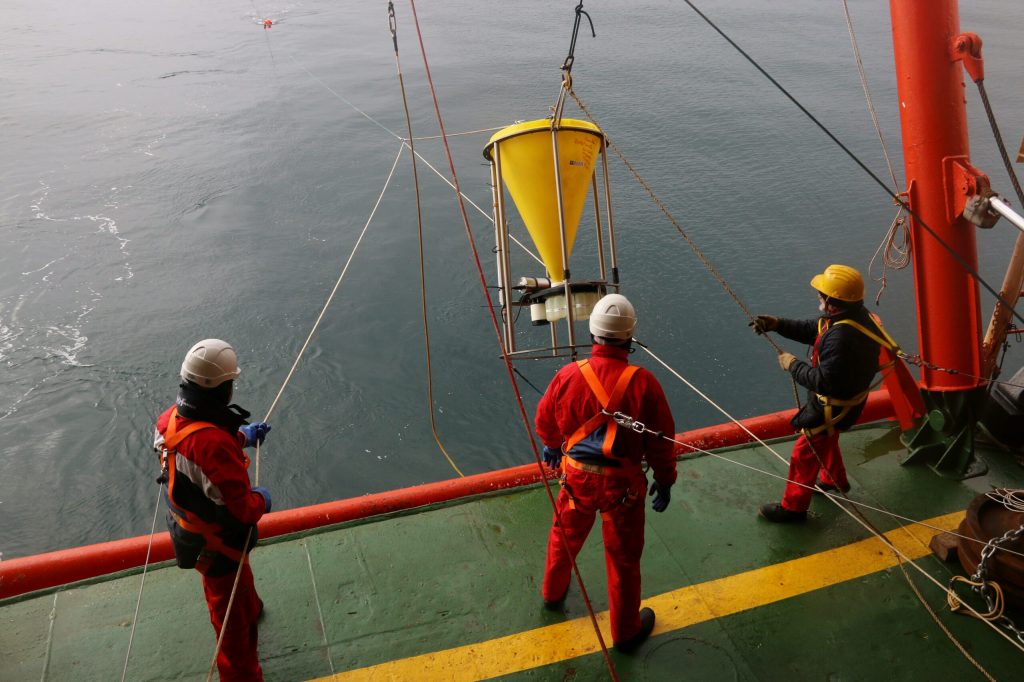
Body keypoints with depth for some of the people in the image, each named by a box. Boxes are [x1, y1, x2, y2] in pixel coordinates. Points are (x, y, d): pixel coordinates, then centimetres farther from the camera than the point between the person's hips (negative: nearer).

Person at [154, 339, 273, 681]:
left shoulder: (173, 417, -15)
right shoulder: (214, 442, -42)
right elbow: (241, 509, -36)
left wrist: (243, 436, 5)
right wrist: (261, 500, -15)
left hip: (189, 527, 9)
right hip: (216, 543, -9)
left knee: (237, 580, 37)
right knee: (233, 615, 13)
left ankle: (250, 608, 66)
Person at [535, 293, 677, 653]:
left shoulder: (567, 376, -15)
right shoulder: (643, 383, -21)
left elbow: (546, 422, 2)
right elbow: (661, 439, -11)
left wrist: (553, 448, 25)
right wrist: (664, 480, 6)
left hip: (577, 477, 2)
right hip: (622, 484, -2)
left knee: (564, 538, 28)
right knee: (623, 560, 16)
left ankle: (553, 593, 55)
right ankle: (626, 631, 35)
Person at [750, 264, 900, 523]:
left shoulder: (841, 337, -39)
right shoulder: (859, 316, -6)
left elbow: (824, 381, -34)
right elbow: (814, 330, 5)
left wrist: (793, 365, -20)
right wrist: (777, 324, -5)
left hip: (833, 408, -10)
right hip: (847, 398, 10)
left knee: (805, 453, 6)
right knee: (825, 440, 33)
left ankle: (793, 507, 22)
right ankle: (835, 481, 56)